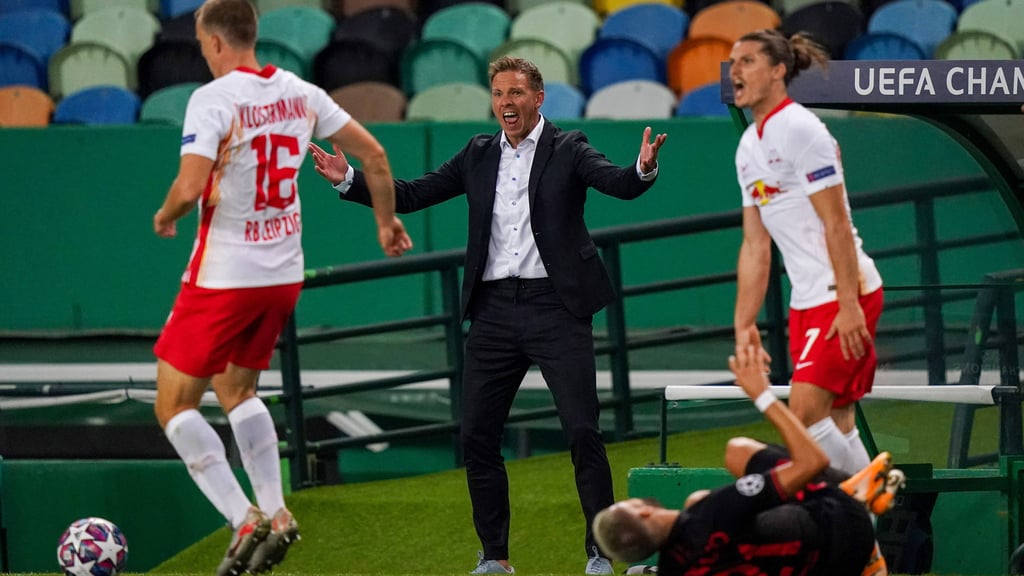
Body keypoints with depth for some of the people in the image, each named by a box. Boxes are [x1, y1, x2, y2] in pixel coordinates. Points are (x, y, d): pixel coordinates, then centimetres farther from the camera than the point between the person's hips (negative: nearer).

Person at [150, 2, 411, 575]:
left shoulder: (214, 99, -16)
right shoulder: (299, 93, 4)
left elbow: (190, 189, -26)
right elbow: (373, 153, 8)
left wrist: (165, 217, -3)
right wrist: (387, 221, 23)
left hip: (224, 276, -7)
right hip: (284, 272, 7)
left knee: (175, 404, 4)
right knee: (236, 388, 26)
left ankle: (246, 520, -8)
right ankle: (277, 514, 16)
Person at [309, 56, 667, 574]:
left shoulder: (567, 151, -1)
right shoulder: (479, 156, 12)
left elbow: (619, 185, -17)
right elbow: (411, 195, 14)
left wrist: (643, 169, -40)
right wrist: (348, 180, 3)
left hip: (556, 307, -5)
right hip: (494, 311, 5)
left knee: (582, 432, -7)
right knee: (477, 435, 4)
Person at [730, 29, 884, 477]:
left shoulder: (801, 130, -11)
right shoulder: (749, 146, 15)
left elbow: (837, 225, -16)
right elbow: (755, 246, 16)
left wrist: (849, 305, -20)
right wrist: (744, 325, 12)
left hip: (846, 293, -9)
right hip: (806, 302, 9)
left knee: (805, 413, -17)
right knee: (835, 421, 6)